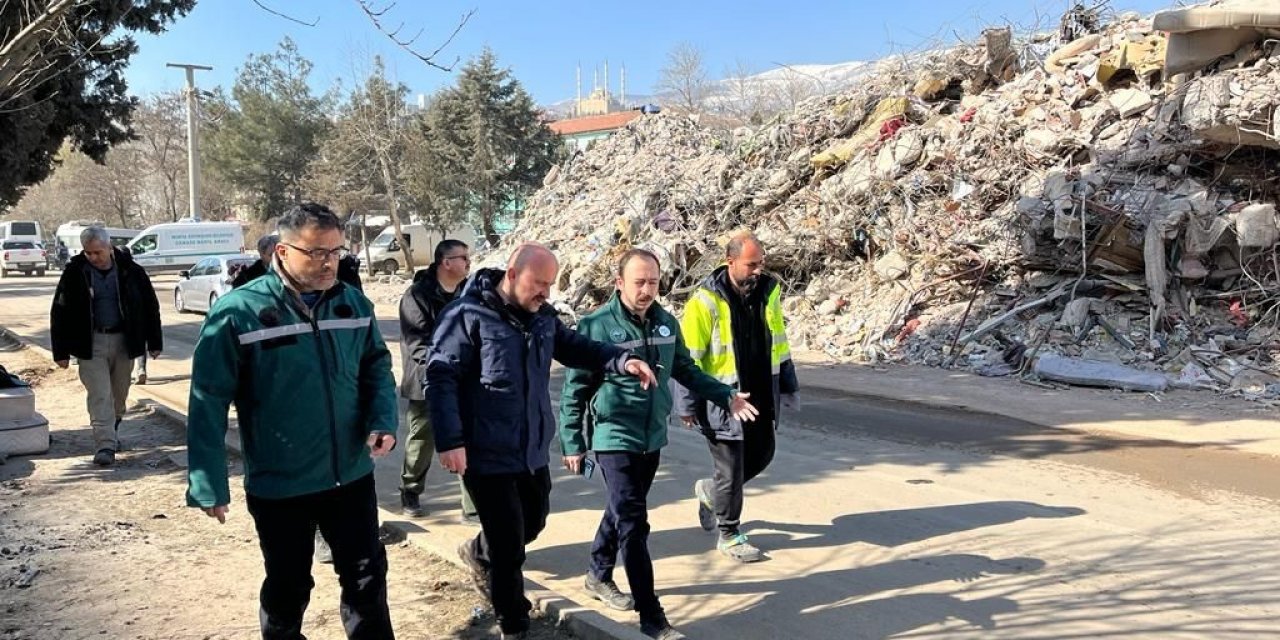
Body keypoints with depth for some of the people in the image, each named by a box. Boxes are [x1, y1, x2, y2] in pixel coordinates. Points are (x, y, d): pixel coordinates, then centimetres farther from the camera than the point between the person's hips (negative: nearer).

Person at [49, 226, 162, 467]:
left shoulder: (130, 270, -4)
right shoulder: (75, 273, -5)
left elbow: (150, 306, 4)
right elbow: (60, 313, 0)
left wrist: (154, 343, 5)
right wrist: (61, 351, -3)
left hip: (124, 341, 2)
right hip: (91, 344, -1)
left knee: (119, 394, 14)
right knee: (99, 396, -9)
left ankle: (112, 432, 35)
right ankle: (105, 445, -10)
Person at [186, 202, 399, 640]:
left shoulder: (354, 303, -2)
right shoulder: (238, 312, -16)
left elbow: (377, 367, 8)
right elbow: (208, 402, -13)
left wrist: (383, 420, -11)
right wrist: (209, 484, -13)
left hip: (352, 475, 3)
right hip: (277, 485, -3)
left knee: (367, 575, 15)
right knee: (288, 587, 17)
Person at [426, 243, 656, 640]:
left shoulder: (542, 316, 5)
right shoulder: (468, 315, -17)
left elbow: (575, 348, 14)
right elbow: (441, 377, -17)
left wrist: (623, 361, -4)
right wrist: (450, 441, -23)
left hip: (533, 449, 7)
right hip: (488, 454, -7)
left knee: (533, 522, 24)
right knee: (509, 542, 2)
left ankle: (479, 553, 53)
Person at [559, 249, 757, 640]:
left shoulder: (666, 323, 2)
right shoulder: (597, 325, -14)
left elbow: (686, 370, 15)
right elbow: (575, 390, -9)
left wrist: (726, 396, 4)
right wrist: (572, 443, -8)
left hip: (652, 438, 6)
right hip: (614, 438, -6)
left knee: (623, 512, 22)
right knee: (633, 523, -6)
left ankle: (599, 575, 44)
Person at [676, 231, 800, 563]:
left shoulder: (768, 291, 3)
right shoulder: (706, 301, -16)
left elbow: (779, 344, 14)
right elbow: (688, 358, -12)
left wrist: (788, 386, 16)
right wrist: (689, 404, -10)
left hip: (761, 396, 6)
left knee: (762, 455, 18)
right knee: (731, 469, 2)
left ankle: (710, 491, 41)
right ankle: (729, 536, 21)